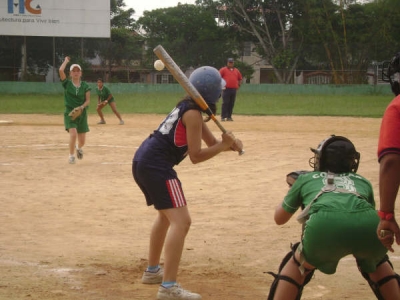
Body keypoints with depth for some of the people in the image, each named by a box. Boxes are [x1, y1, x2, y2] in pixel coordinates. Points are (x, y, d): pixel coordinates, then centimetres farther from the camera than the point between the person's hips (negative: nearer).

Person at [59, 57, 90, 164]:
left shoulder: (85, 86, 4)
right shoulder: (67, 83, -1)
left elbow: (88, 100, 1)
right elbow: (61, 70, -14)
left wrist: (82, 106, -18)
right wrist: (66, 61, 1)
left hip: (82, 114, 2)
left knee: (82, 140, 5)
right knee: (73, 134, -23)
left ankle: (79, 148, 43)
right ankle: (71, 155, -2)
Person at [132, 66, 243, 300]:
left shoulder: (189, 108, 16)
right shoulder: (192, 114, -13)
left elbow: (212, 142, 17)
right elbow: (196, 156, -13)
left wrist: (230, 143, -2)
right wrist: (224, 145, -7)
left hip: (143, 161, 11)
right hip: (157, 166, -11)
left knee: (167, 215, 30)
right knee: (181, 221, -16)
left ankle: (153, 271, 43)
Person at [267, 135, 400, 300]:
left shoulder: (305, 178, 34)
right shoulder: (362, 181, 37)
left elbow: (279, 218, 46)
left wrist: (293, 190, 64)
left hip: (324, 224, -2)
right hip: (369, 225, 2)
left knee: (297, 265, 28)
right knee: (376, 262, 35)